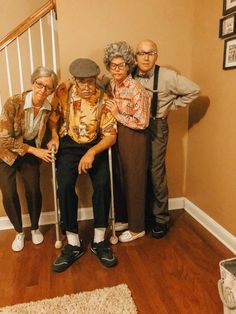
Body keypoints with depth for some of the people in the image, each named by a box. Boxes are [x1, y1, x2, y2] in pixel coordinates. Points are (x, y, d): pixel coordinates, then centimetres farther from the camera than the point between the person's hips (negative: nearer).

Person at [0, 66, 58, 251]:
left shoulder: (49, 109, -14)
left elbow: (46, 131, 5)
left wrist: (41, 150, -13)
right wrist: (34, 151, -24)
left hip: (31, 152, 3)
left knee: (33, 191, -4)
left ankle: (35, 228, 23)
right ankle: (19, 232, 21)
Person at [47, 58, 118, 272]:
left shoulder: (103, 100, -8)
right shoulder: (64, 91, -4)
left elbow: (111, 135, -12)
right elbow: (53, 116, 10)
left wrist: (92, 153, -26)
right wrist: (54, 136, -6)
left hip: (95, 146, 0)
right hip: (69, 145, 1)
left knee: (102, 184, -24)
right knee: (65, 186, -23)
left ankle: (99, 241, -7)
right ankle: (73, 244, -9)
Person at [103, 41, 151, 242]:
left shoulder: (137, 90, -18)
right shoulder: (112, 85, 6)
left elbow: (142, 123, -20)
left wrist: (118, 114, -17)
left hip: (134, 140, -7)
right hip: (117, 137, 8)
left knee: (134, 182, 4)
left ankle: (137, 228, 23)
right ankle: (124, 219, 37)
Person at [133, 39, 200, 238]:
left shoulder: (167, 76, -12)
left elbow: (194, 90, -5)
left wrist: (171, 107, -5)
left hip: (156, 127, -3)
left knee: (156, 172, -2)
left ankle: (161, 218, 16)